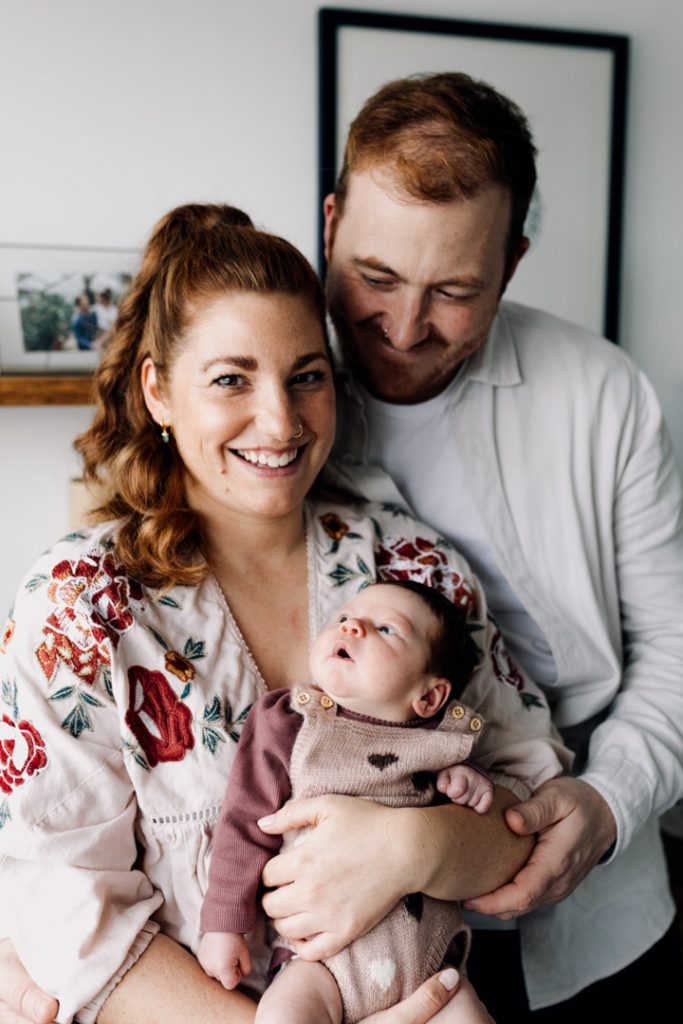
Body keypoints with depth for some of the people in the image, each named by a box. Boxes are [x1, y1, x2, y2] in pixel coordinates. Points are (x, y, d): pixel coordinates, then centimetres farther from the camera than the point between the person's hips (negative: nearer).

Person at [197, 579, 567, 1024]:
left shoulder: (438, 742, -1)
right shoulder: (285, 726, -6)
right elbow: (247, 826, -1)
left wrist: (476, 785, -7)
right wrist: (222, 925, 1)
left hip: (429, 953, 3)